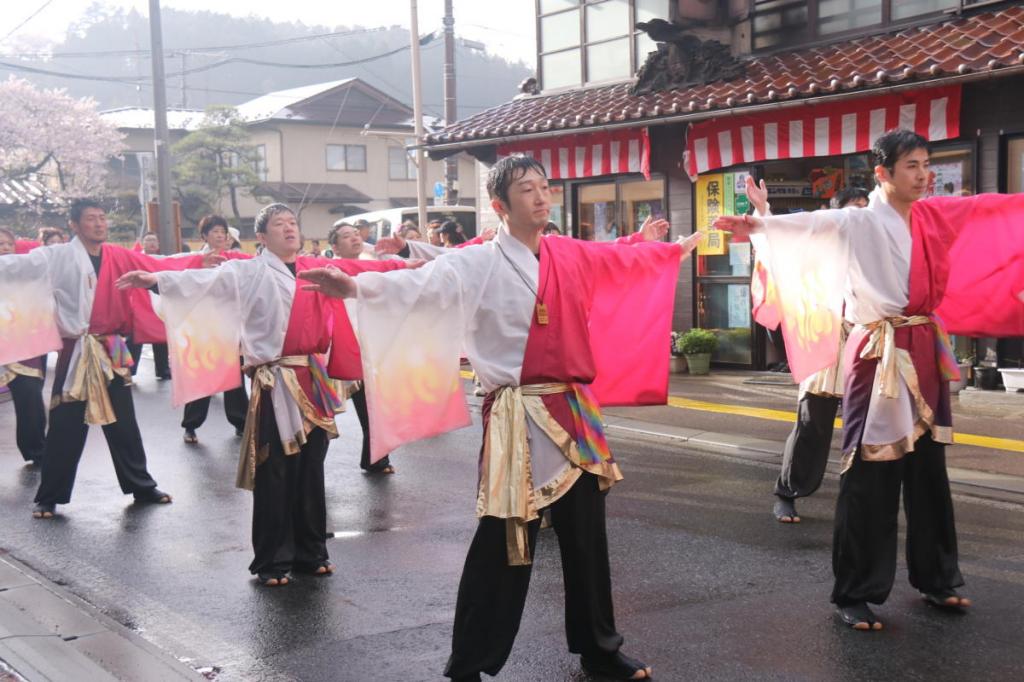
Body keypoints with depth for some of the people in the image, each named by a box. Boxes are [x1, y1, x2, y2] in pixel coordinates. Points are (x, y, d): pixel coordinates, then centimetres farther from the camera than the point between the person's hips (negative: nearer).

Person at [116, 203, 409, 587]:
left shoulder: (316, 268, 13)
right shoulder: (250, 272, -3)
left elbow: (358, 270, 26)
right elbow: (208, 280, -17)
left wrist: (406, 266, 31)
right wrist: (157, 279, -32)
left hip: (314, 379, 5)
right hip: (276, 383, -5)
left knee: (311, 470, 12)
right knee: (275, 474, -2)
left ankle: (310, 552, 24)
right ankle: (272, 562, 9)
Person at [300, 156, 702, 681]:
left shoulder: (570, 257, 9)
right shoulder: (479, 264, -9)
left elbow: (621, 261, 30)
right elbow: (424, 284, -26)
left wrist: (659, 248, 46)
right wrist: (357, 287, -43)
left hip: (574, 412, 6)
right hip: (518, 419, -6)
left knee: (586, 538, 15)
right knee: (504, 544, -3)